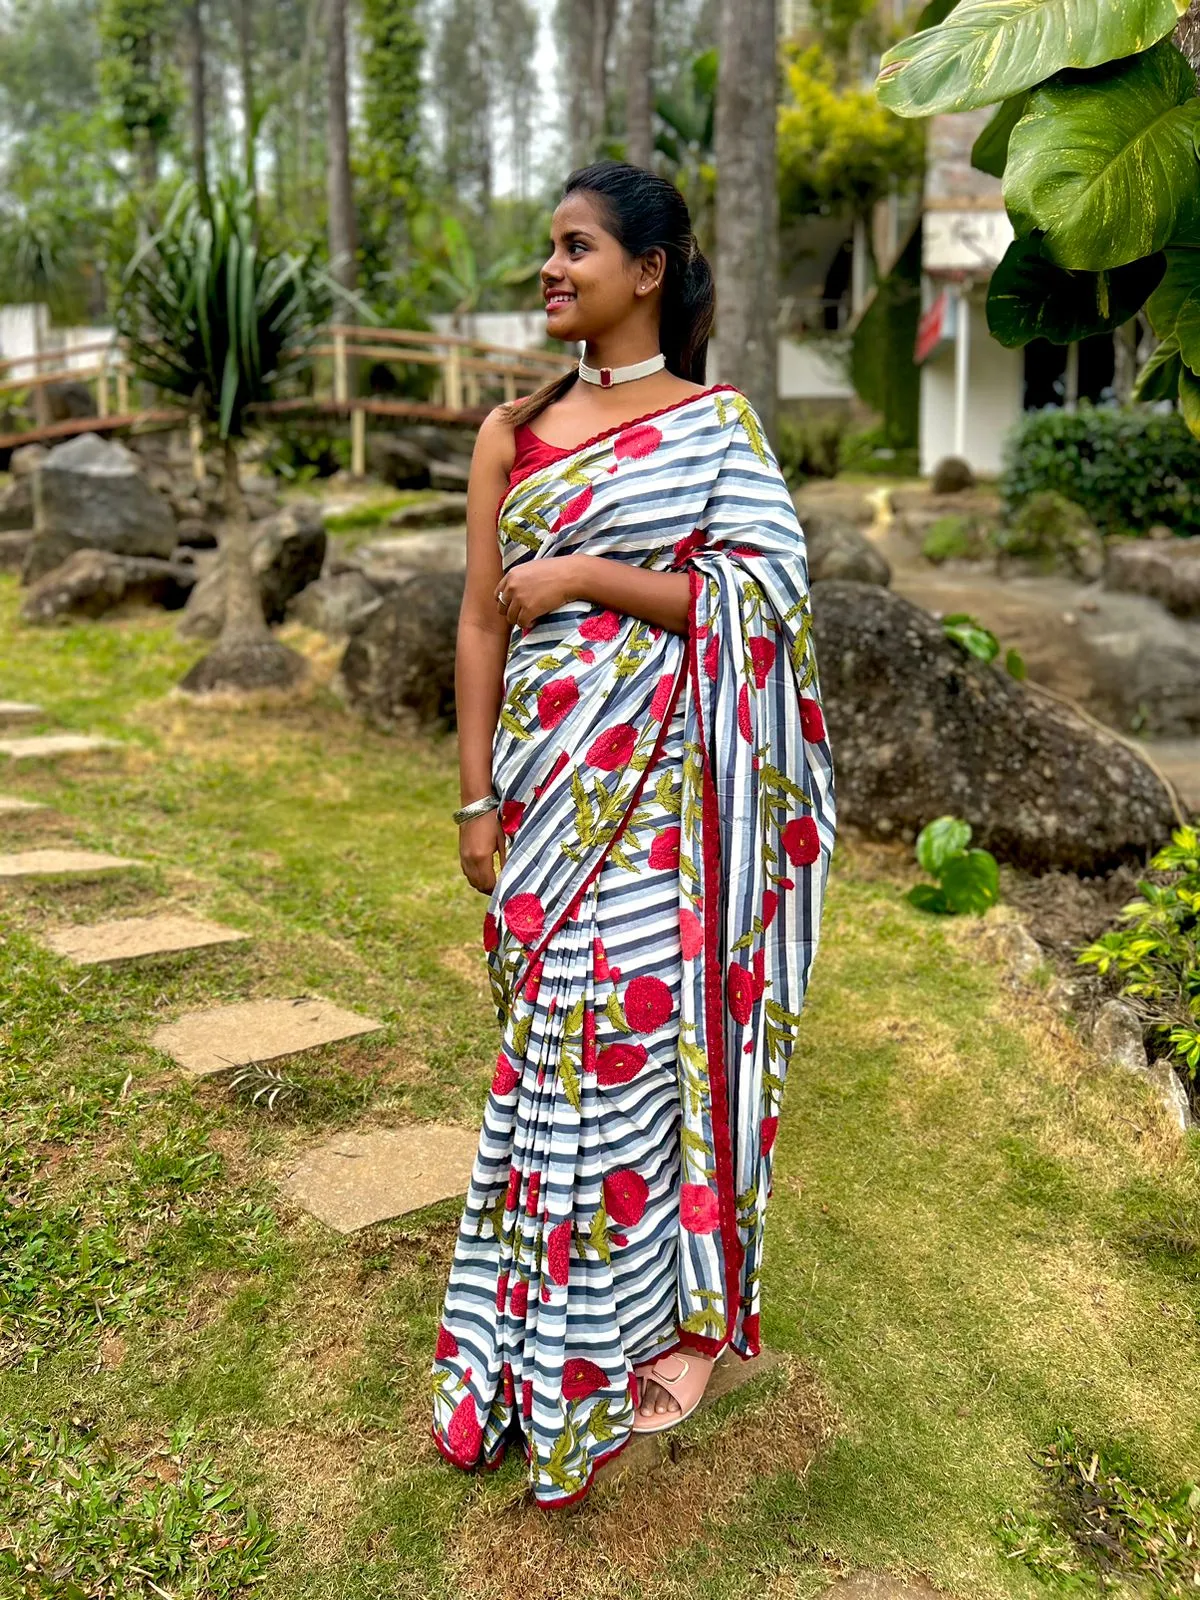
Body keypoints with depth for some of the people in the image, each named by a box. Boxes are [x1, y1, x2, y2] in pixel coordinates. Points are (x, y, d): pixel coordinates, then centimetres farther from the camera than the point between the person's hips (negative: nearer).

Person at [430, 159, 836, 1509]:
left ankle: (661, 1315, 17)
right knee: (550, 1035, 10)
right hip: (544, 775, 4)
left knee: (637, 1030, -3)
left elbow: (757, 597, -7)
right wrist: (476, 797, 3)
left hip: (662, 784, -3)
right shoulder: (513, 432, 11)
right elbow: (481, 621, 7)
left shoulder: (718, 423, 2)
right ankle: (535, 1324, 27)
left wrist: (584, 574, -13)